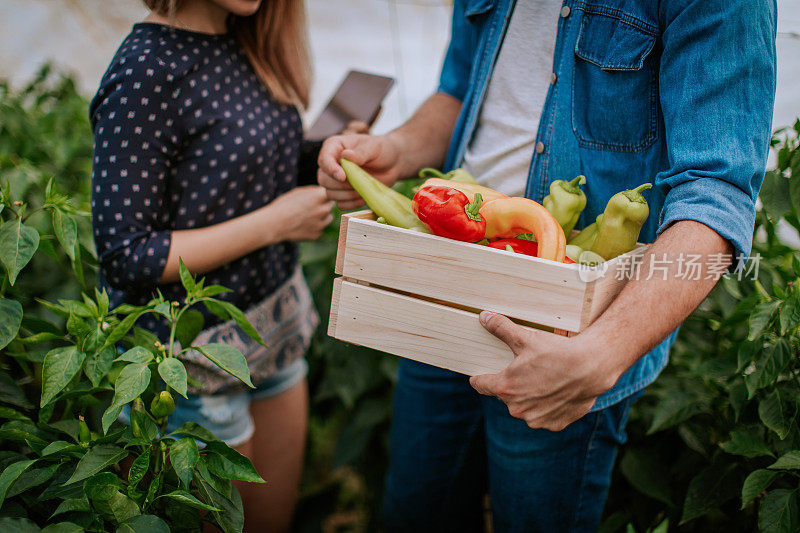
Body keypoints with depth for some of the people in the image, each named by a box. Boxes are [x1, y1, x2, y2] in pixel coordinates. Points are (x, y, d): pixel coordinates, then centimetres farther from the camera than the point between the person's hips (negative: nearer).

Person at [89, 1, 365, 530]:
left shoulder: (249, 42, 2)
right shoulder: (145, 73, -22)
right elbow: (126, 260, -22)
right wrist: (274, 222, -20)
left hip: (279, 319, 7)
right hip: (197, 349, -7)